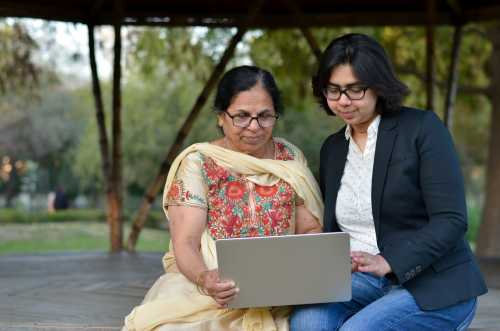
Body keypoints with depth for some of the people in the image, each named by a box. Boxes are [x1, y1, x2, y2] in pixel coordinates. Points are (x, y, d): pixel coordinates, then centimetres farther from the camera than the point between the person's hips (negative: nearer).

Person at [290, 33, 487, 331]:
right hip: (364, 283, 4)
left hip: (433, 287, -4)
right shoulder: (332, 148, 14)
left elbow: (451, 221, -12)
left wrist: (388, 262, -24)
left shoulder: (422, 128, -4)